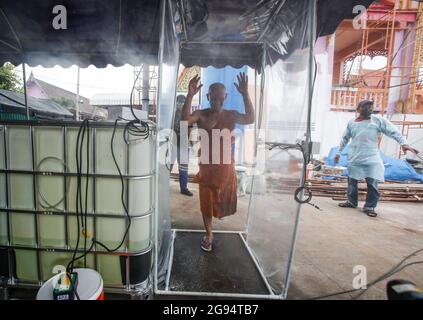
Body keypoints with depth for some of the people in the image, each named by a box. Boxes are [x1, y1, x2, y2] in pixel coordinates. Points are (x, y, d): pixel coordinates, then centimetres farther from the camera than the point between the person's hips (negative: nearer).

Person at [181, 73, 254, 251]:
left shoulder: (231, 115, -1)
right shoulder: (201, 114, -6)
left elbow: (250, 119, -19)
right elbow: (185, 120, -25)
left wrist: (245, 94, -27)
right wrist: (190, 95, -35)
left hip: (226, 168, 1)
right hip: (206, 168, -1)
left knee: (226, 202, 13)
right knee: (206, 203, 11)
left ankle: (221, 210, 49)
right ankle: (209, 235, 31)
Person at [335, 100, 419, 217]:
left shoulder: (379, 120, 2)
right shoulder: (351, 123, 7)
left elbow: (393, 131, -7)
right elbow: (345, 139, 15)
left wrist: (403, 143, -23)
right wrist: (338, 152, 15)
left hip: (371, 158, -2)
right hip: (354, 158, 2)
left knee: (372, 183, -5)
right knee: (352, 181, 9)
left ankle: (369, 207, 8)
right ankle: (351, 202, 24)